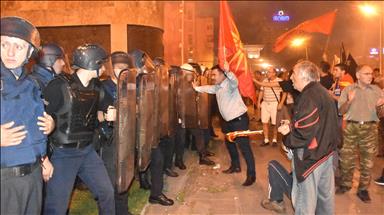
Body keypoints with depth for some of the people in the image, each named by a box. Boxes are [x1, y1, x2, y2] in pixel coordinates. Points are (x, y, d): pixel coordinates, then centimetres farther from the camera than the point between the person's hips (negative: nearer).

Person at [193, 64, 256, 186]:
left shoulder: (229, 84, -18)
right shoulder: (217, 87, 9)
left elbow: (234, 81, -41)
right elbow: (208, 88, 26)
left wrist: (228, 71, -58)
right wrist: (196, 88, 18)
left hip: (239, 119, -10)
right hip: (229, 120, 10)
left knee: (244, 147, -8)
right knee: (229, 143, 23)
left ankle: (251, 175, 1)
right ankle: (235, 166, 41)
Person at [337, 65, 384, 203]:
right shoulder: (348, 89, 3)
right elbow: (341, 111, 0)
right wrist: (349, 101, -18)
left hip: (370, 128, 1)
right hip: (351, 127, -1)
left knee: (367, 161, 5)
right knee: (346, 159, 4)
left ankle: (363, 189, 18)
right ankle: (345, 184, 24)